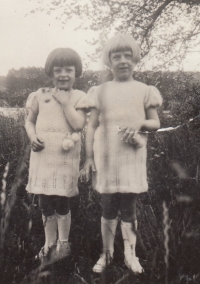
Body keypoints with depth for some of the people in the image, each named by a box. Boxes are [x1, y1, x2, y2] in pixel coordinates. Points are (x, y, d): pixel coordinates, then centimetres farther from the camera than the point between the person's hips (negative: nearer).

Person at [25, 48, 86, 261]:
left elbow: (78, 124, -14)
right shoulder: (41, 95, 6)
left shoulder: (79, 97, -1)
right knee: (45, 202, 10)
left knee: (61, 201, 3)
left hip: (65, 154, -3)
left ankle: (63, 242, 25)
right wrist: (32, 136, -5)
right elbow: (30, 121, 14)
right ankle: (49, 243, 29)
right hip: (43, 153, 3)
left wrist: (65, 102, -12)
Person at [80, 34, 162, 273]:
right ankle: (106, 253, 24)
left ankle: (130, 254, 20)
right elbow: (92, 127, 3)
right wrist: (89, 158, -2)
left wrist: (140, 124, -15)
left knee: (128, 207, 5)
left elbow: (156, 123, 8)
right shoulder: (100, 91, 4)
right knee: (108, 209, 7)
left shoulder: (144, 90, 4)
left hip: (132, 157, 0)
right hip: (105, 157, 0)